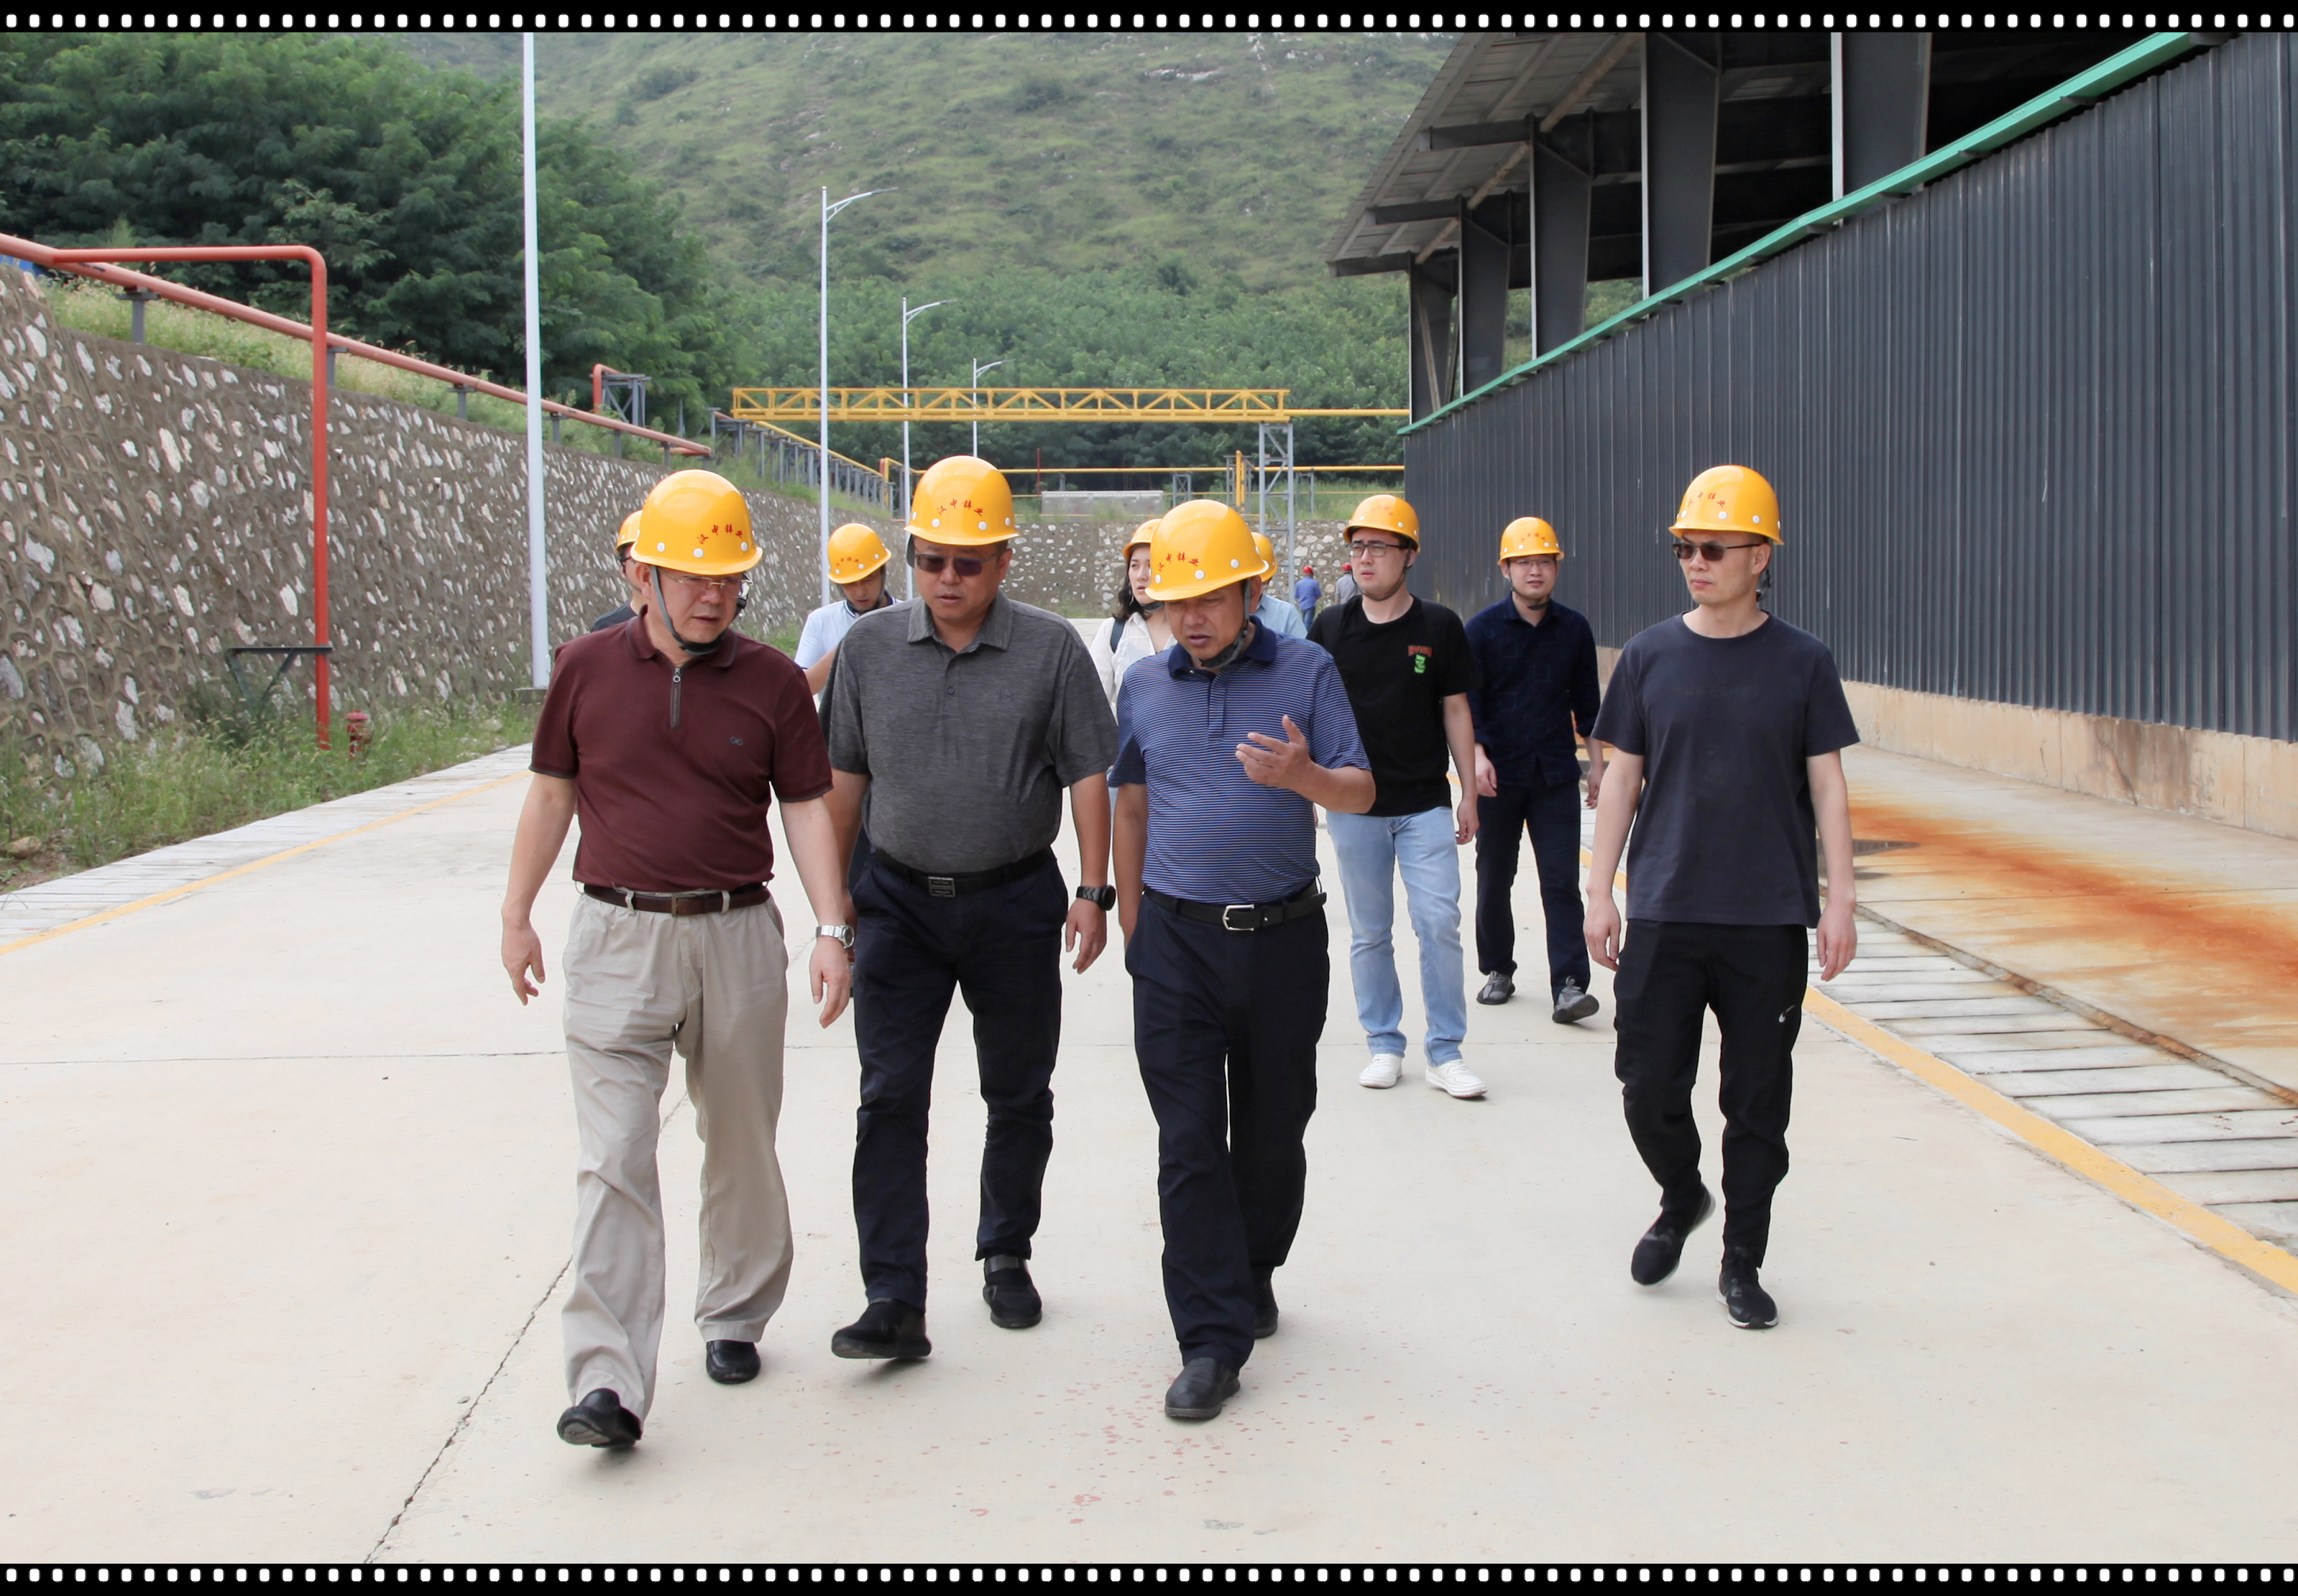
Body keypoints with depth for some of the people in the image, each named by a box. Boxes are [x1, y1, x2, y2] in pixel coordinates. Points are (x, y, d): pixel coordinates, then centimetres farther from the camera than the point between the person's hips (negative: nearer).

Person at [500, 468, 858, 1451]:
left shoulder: (769, 681, 1)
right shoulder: (587, 670, 1)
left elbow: (806, 807, 3)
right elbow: (552, 794, 10)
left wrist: (832, 930, -6)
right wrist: (517, 916, 13)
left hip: (736, 937, 1)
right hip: (617, 937, -1)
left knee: (741, 1150, 13)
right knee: (614, 1160, -8)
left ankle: (734, 1317, 34)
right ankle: (607, 1381, -11)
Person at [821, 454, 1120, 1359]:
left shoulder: (1051, 650, -5)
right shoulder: (870, 648, 2)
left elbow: (1089, 774, -2)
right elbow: (845, 775, 9)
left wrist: (1092, 891, -6)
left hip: (1015, 902, -1)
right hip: (900, 900, 1)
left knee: (1019, 1096, 12)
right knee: (890, 1099, -6)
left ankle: (1006, 1257, 31)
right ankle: (893, 1301, -6)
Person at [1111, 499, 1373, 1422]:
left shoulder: (1306, 673, -1)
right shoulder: (1144, 687, 7)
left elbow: (1362, 792, -5)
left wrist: (1307, 777, -27)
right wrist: (1132, 927, 16)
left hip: (1283, 937, -1)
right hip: (1177, 941, 1)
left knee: (1272, 1129, 12)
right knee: (1190, 1142, -5)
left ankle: (1253, 1277, 34)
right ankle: (1212, 1340, -4)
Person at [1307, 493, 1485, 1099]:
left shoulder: (1439, 627, 0)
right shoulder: (1330, 628, 2)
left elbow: (1455, 711, 6)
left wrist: (1469, 794, 5)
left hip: (1426, 804, -1)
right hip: (1353, 806, 1)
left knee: (1439, 923, -7)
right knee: (1369, 933, 7)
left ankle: (1445, 1051, 3)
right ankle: (1384, 1045, 19)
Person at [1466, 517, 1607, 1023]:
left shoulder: (1574, 629, 5)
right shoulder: (1482, 629, -3)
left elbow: (1586, 705, 12)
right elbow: (1464, 702, -5)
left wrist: (1597, 766, 10)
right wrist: (1476, 755, -19)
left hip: (1556, 775, 1)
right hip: (1497, 774, -1)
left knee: (1562, 881, -7)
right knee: (1494, 880, 10)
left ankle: (1569, 986, -10)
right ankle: (1498, 971, 26)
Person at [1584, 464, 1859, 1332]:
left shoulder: (1802, 663, 1)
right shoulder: (1650, 656, 3)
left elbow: (1826, 786, 2)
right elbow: (1621, 779, 7)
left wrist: (1840, 900, -4)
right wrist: (1598, 893, 3)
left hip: (1768, 919, -1)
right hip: (1662, 913, 1)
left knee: (1757, 1100, 5)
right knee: (1650, 1087, 3)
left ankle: (1742, 1261, 20)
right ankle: (1681, 1199, 33)